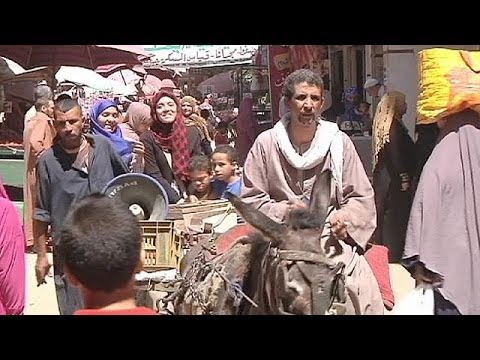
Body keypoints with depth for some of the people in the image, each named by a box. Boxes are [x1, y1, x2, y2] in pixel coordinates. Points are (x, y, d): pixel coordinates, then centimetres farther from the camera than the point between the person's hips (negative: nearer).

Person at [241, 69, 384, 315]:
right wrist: (283, 211, -13)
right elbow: (251, 199, 4)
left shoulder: (339, 142, 6)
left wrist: (346, 220, -10)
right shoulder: (266, 143, 3)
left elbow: (361, 197, 10)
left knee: (362, 290, -20)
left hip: (331, 238, 1)